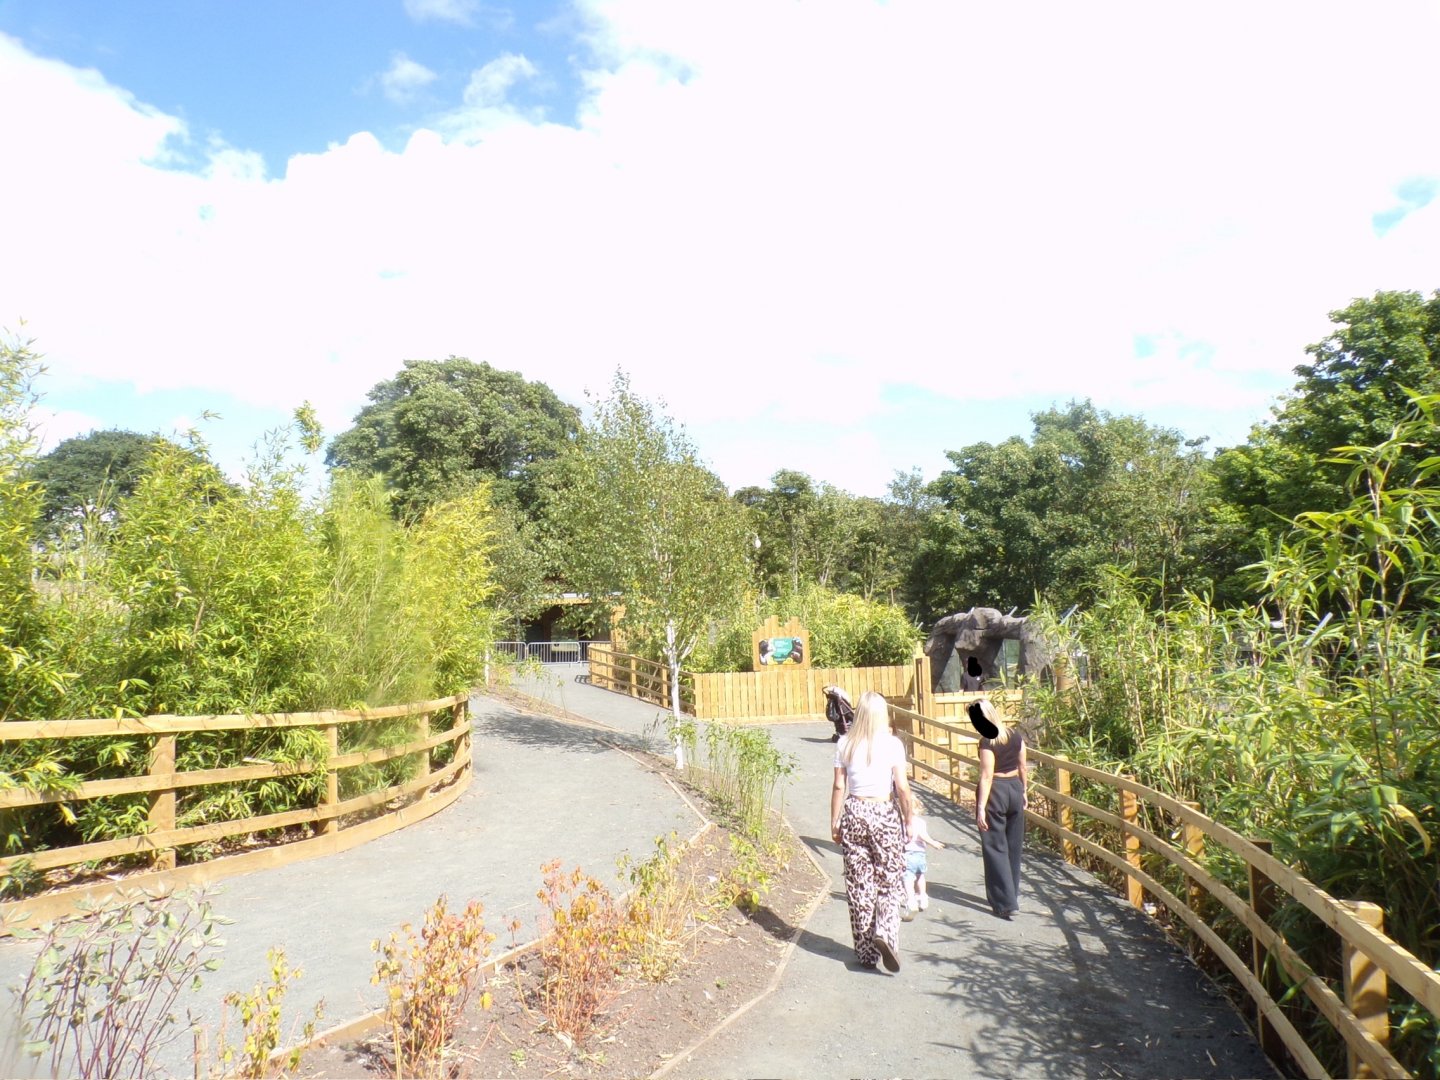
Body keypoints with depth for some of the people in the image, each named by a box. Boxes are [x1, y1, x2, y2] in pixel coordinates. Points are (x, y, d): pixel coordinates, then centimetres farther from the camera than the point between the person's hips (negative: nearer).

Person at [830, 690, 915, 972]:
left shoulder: (845, 744, -2)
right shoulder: (892, 744, -8)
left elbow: (839, 787, 1)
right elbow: (902, 788, -8)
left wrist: (835, 823, 9)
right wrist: (908, 819, 5)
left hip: (854, 814, 2)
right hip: (885, 814, -2)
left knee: (859, 885, 9)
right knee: (889, 882, 10)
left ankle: (866, 952, 15)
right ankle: (885, 933, -12)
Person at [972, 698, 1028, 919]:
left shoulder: (988, 742, -19)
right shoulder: (1016, 735, 0)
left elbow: (986, 776, -20)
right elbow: (1022, 767, 8)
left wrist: (981, 807, -17)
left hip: (995, 792, -7)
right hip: (1015, 788, 7)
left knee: (995, 847, 3)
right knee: (1013, 846, 18)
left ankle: (1006, 903, 1)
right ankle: (1012, 894, 31)